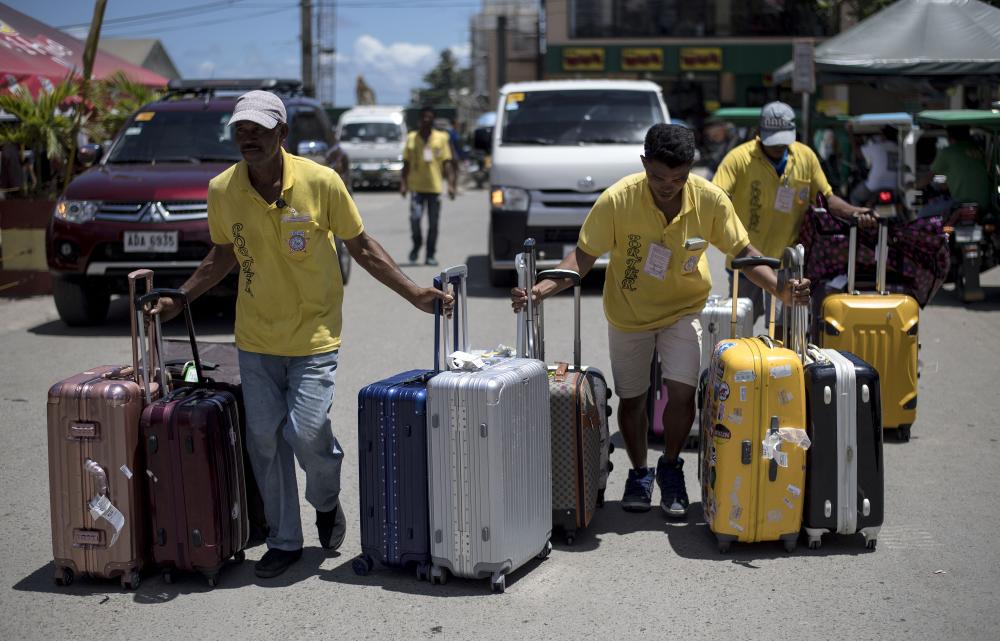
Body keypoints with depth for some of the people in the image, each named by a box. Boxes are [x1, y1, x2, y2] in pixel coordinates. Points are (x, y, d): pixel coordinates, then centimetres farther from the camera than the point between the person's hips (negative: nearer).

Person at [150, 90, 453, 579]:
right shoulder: (222, 190, -4)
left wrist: (414, 294, -7)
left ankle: (327, 502, 22)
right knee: (264, 439, 5)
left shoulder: (321, 182, -13)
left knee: (307, 432, -12)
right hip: (255, 338, 3)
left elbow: (362, 248, -2)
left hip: (314, 336, -3)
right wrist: (178, 299, 8)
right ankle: (284, 541, 21)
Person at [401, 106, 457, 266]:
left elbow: (447, 162, 4)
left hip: (435, 186, 0)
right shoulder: (411, 138, 7)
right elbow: (406, 163, 10)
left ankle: (430, 255, 12)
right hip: (416, 186, 0)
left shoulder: (442, 138, 5)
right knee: (415, 218, -14)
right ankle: (416, 244, 12)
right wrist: (404, 183, 2)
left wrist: (451, 184, -5)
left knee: (433, 223, 3)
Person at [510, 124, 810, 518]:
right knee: (631, 398, 10)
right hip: (628, 312, 0)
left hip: (683, 309, 0)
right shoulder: (617, 200, -24)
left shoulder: (710, 200, -19)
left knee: (682, 393, -13)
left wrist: (781, 289, -22)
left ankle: (670, 467, 16)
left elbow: (743, 252, -8)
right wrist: (544, 288, -32)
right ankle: (639, 472, 35)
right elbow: (584, 256, -17)